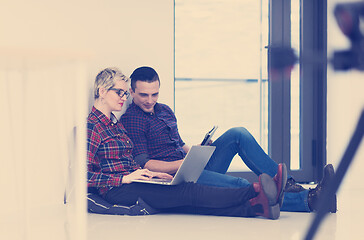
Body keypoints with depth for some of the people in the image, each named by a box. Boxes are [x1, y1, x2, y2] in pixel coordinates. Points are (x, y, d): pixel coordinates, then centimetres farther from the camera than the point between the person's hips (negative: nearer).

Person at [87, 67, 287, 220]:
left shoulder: (114, 123, 24)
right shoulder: (91, 127, -7)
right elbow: (85, 176, -16)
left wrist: (148, 174, 6)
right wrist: (125, 178, -20)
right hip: (116, 192, -9)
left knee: (190, 202, -16)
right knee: (188, 192, -24)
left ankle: (255, 206, -36)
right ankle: (255, 191, -37)